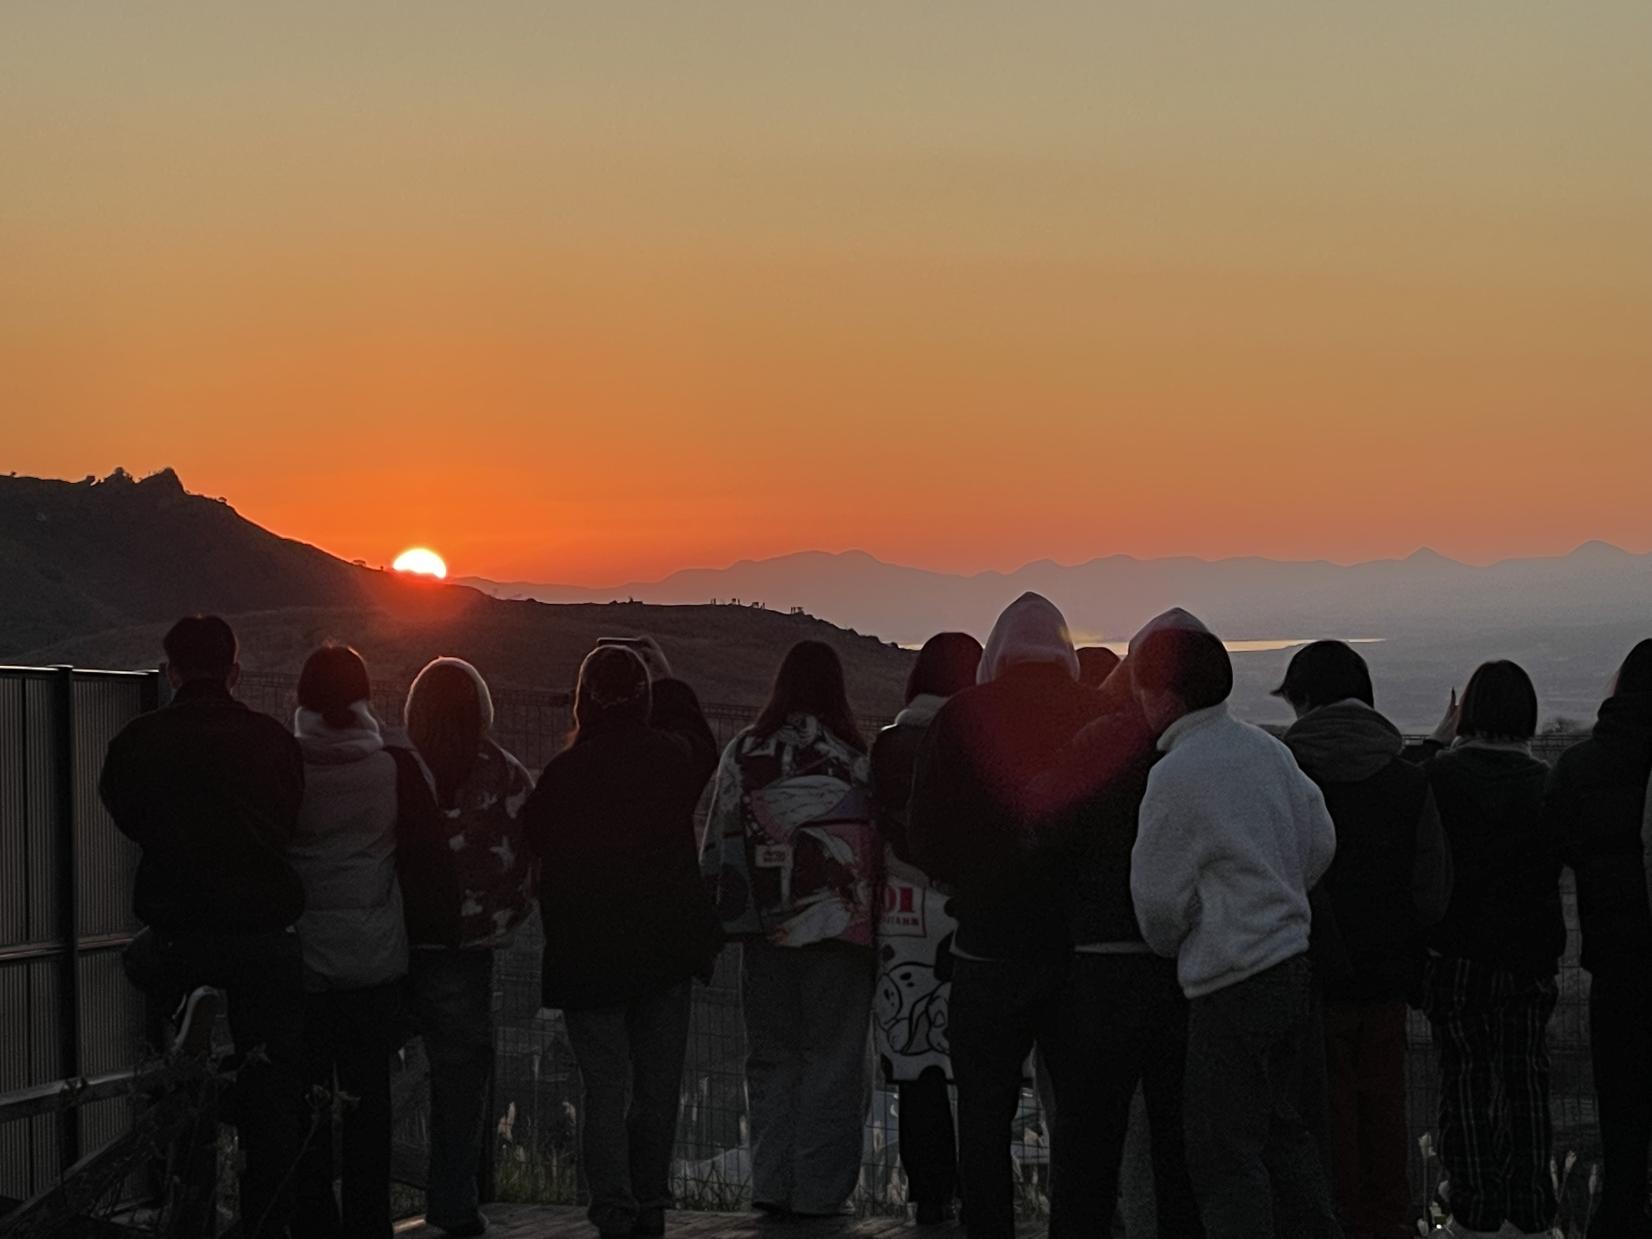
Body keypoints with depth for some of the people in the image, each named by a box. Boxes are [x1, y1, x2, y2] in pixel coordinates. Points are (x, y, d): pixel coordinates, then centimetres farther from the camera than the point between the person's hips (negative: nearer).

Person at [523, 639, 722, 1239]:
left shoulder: (563, 773, -13)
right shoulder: (670, 756, -4)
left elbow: (533, 844, -1)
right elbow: (702, 747, 20)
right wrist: (669, 681, 31)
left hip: (587, 956, -3)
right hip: (668, 946, 3)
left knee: (606, 1088, 0)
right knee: (658, 1083, 11)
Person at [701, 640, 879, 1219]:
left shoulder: (744, 752, 2)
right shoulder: (854, 755, -4)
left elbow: (718, 842, 5)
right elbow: (879, 841, -1)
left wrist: (715, 914, 12)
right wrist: (874, 923, 7)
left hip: (765, 930, 2)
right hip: (840, 927, -2)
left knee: (772, 1057, 11)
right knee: (833, 1057, 5)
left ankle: (772, 1183, 9)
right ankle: (820, 1188, 4)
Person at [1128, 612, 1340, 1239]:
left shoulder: (1176, 776, -16)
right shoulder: (1266, 749, 7)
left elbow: (1159, 902, -8)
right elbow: (1320, 842, 15)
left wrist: (1170, 947, 12)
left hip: (1230, 984, -8)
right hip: (1291, 958, 8)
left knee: (1224, 1151, -1)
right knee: (1280, 1128, 19)